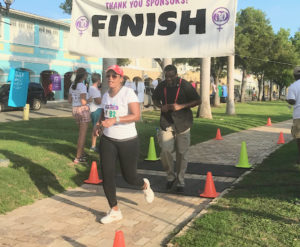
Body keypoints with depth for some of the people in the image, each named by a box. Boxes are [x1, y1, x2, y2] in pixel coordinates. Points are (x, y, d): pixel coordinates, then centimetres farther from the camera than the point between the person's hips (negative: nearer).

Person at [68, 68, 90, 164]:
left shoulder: (72, 85, 9)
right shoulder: (82, 86, -15)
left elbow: (69, 100, 13)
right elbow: (84, 102, -21)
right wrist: (88, 99, -2)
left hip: (74, 110, 8)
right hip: (83, 110, -8)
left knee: (82, 132, 22)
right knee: (82, 135, -1)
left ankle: (81, 153, 30)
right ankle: (78, 158, 1)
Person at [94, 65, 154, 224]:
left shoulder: (128, 93, -11)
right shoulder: (105, 96, 9)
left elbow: (136, 116, -22)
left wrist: (115, 119, -33)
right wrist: (98, 125, 2)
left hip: (128, 141, -5)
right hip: (108, 140, 5)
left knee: (129, 177, 4)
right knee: (107, 174, -2)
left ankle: (145, 185, 42)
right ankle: (114, 211, 14)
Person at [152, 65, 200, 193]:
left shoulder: (185, 86, -8)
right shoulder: (161, 86, 2)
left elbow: (197, 101, -4)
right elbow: (155, 99, 18)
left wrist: (181, 106, -18)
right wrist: (161, 106, -5)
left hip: (182, 124, -2)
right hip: (166, 123, 2)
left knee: (181, 153, 4)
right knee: (165, 150, -12)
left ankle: (180, 181, 20)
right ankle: (170, 175, 14)